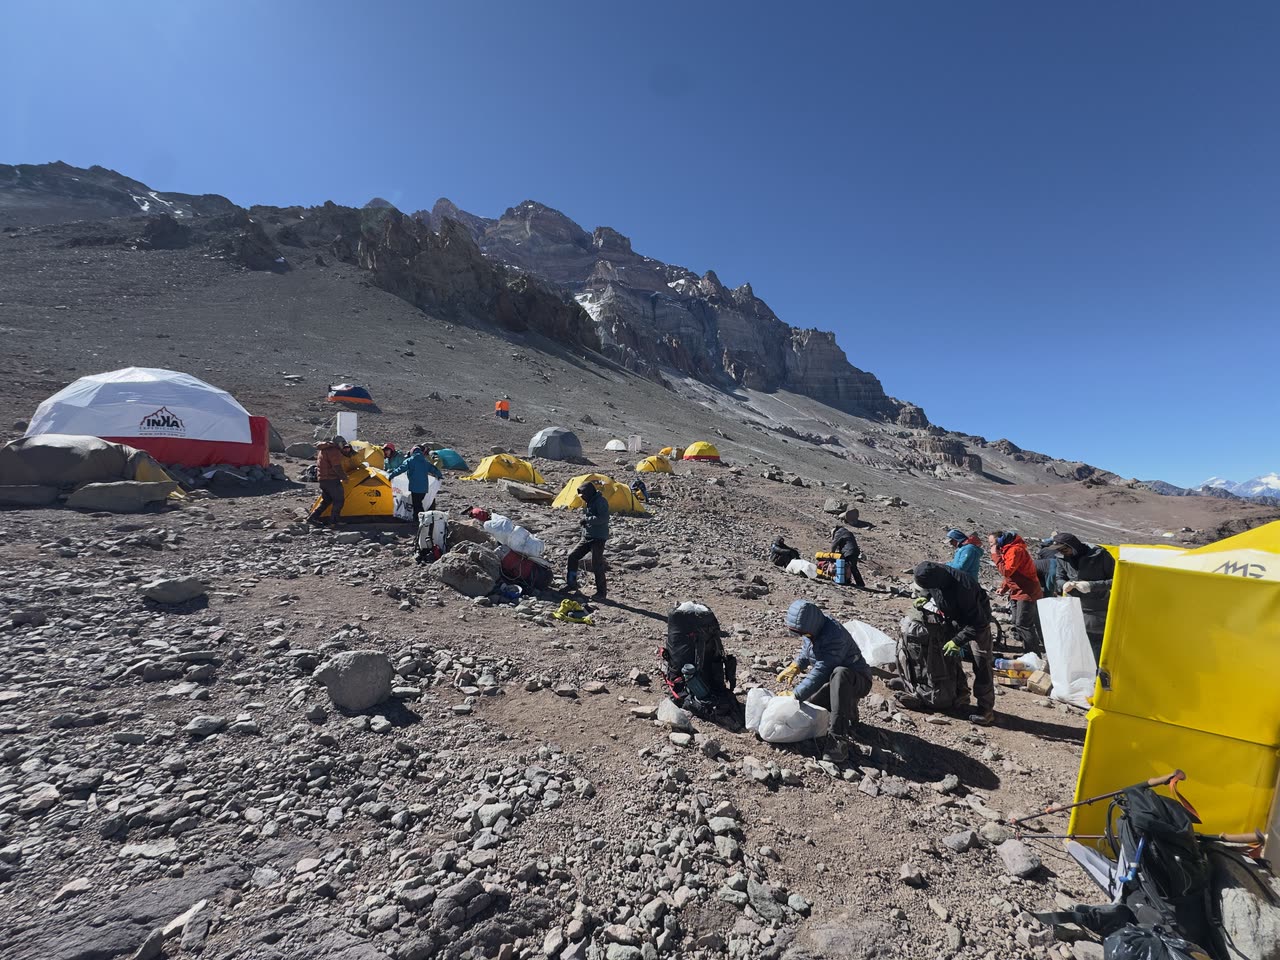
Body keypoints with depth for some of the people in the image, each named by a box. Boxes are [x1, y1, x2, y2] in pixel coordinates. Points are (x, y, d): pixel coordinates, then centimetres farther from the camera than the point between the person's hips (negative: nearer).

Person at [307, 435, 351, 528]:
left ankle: (313, 517, 16)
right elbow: (337, 467, -19)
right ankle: (334, 521, -4)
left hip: (322, 479, 10)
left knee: (326, 500, 18)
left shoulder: (322, 450, 18)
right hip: (331, 479, -10)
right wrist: (344, 477, -10)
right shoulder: (334, 451, -14)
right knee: (339, 500, -3)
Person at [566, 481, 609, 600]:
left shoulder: (600, 501, -15)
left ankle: (602, 593, 3)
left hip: (598, 538, -9)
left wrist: (587, 520, -20)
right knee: (573, 556, 9)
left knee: (597, 565, -7)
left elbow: (603, 518, -26)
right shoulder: (588, 502, 14)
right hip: (587, 537, 9)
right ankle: (571, 584, 23)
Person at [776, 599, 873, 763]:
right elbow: (805, 652, 14)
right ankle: (847, 711, 22)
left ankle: (840, 741, -40)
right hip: (832, 680, 9)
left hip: (857, 680, -9)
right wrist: (794, 667, -6)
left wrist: (795, 695, -33)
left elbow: (821, 672, -34)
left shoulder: (833, 635, -32)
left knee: (839, 673, -40)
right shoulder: (812, 629, -5)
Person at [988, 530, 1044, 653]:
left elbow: (1006, 571, -28)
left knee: (1023, 625, -9)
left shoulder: (1016, 550, -20)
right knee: (1017, 623, 15)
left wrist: (995, 555, -21)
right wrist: (1004, 587, 9)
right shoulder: (1006, 550, 11)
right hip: (1017, 592, 10)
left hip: (1026, 592, -10)